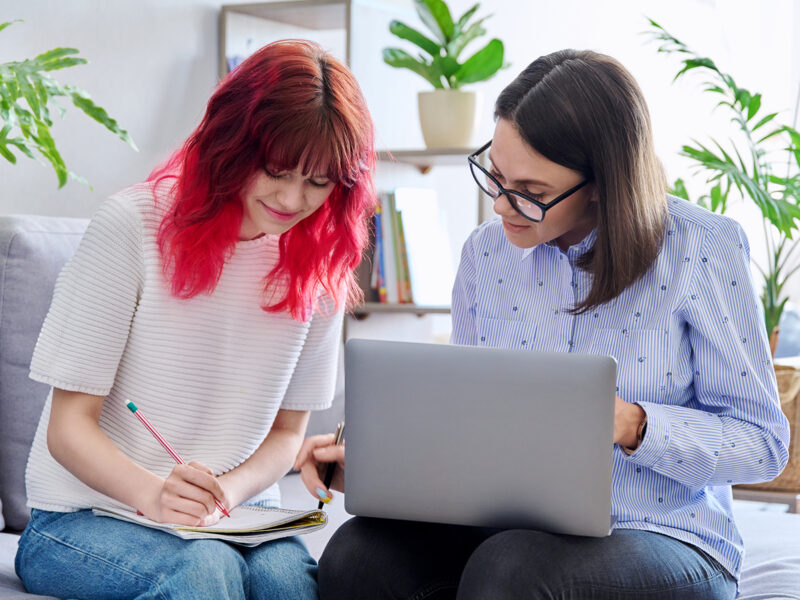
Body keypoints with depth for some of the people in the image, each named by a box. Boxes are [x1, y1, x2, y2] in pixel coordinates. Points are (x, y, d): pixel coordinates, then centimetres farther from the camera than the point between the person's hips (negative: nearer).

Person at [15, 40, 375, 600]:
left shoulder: (320, 263, 3)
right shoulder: (132, 224, -11)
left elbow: (287, 432, 10)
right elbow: (69, 426, -10)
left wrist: (226, 490, -13)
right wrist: (152, 493, -31)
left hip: (235, 515, 3)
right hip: (82, 519, -3)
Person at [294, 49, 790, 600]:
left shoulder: (701, 249, -8)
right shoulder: (488, 251, 6)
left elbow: (763, 442, -7)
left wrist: (630, 425, -23)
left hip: (660, 539, -4)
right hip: (507, 526, 4)